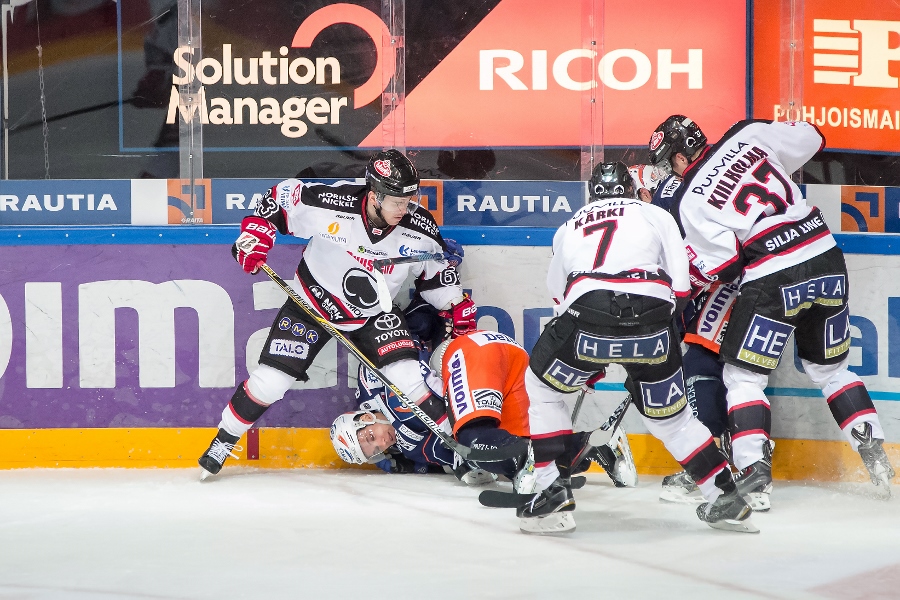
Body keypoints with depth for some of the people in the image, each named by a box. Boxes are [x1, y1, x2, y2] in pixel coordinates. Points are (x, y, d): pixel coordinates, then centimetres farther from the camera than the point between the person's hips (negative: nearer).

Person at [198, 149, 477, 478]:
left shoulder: (420, 230, -19)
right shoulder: (330, 204, -30)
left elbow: (436, 272, 2)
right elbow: (282, 195, -13)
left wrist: (458, 306, -3)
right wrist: (256, 232, -18)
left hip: (374, 313, 2)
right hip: (313, 301, -1)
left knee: (409, 377, -17)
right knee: (271, 380, -5)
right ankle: (222, 443, 17)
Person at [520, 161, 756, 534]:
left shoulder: (570, 227, 32)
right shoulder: (656, 215, 24)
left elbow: (558, 295, 36)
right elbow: (680, 287, 14)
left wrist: (592, 360, 48)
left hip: (587, 318, 0)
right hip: (650, 319, 0)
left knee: (542, 389, 25)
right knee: (670, 416, 21)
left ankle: (550, 490, 14)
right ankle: (726, 499, 17)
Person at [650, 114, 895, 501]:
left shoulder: (688, 201, -3)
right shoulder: (747, 135, 8)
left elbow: (722, 265, -8)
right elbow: (810, 138, 17)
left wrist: (679, 280, 9)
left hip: (774, 279, -6)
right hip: (826, 258, 6)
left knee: (742, 377, 6)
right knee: (830, 367, 22)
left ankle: (755, 473, -7)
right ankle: (875, 457, 17)